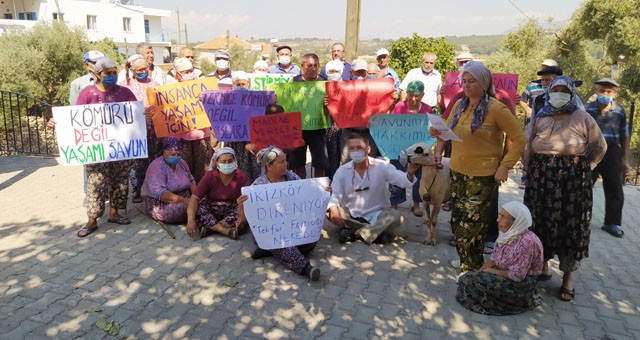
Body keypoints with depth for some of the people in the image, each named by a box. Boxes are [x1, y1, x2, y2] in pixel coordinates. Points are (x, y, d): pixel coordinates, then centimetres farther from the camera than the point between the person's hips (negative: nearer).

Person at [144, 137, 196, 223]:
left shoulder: (182, 163, 9)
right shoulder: (157, 167, -16)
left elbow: (191, 181, 15)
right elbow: (159, 192, -27)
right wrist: (183, 200, -35)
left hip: (184, 200, 8)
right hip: (162, 206, -7)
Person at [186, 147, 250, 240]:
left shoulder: (241, 177, -10)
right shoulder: (210, 176, -8)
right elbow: (194, 198, -15)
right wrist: (191, 220, -31)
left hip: (232, 211, -1)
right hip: (211, 209, 1)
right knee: (197, 210, -28)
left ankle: (210, 227, -26)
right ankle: (227, 231, -32)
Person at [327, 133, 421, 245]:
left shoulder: (382, 167, -7)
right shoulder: (342, 171, -3)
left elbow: (402, 180, -20)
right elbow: (335, 194, -11)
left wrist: (410, 174, -45)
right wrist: (333, 207, -35)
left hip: (376, 216, -1)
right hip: (351, 216, 2)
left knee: (395, 216, -29)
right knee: (328, 210, -26)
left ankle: (354, 233, -25)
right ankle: (378, 231, -23)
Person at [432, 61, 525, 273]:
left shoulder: (496, 108, -11)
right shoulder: (460, 105, 7)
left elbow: (519, 138, -9)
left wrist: (505, 166, -14)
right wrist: (439, 133, -4)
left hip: (482, 175, -6)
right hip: (458, 172, 6)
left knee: (471, 223, -4)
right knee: (458, 220, 12)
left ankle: (471, 267, 12)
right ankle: (466, 260, 30)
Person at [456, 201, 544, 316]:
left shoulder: (526, 242, -29)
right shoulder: (507, 234, -3)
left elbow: (516, 276, -26)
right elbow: (494, 259, 5)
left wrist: (491, 271, -16)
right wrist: (480, 271, -10)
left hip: (521, 284, -8)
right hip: (505, 273, 8)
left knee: (477, 280, -21)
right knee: (471, 276, -7)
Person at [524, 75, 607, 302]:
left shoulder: (583, 119, 1)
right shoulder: (539, 119, 7)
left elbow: (599, 148, 7)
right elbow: (526, 146, 8)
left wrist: (582, 169, 2)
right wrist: (535, 169, 2)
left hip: (574, 182, -2)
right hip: (542, 180, 2)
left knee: (571, 226, 3)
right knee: (541, 223, 7)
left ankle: (567, 277, 15)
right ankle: (543, 265, 25)